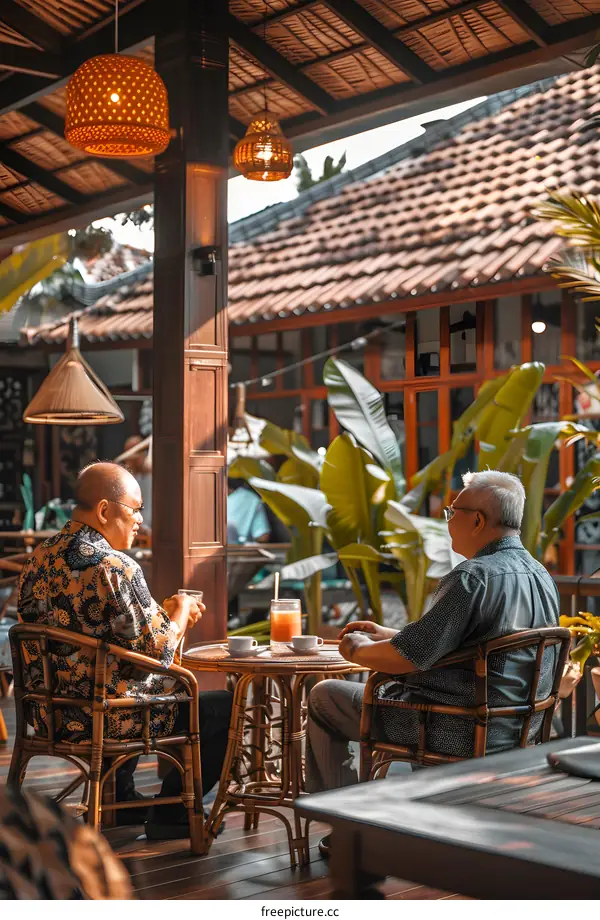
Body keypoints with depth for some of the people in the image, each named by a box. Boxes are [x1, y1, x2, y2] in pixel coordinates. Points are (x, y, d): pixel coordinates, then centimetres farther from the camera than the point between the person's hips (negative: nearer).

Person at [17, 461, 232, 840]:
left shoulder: (40, 558, 5)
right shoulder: (116, 568, -22)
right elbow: (156, 652, -19)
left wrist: (162, 612, 14)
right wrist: (180, 614, 1)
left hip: (50, 713, 9)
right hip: (105, 717, -9)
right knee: (224, 707, 6)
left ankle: (120, 799, 39)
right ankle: (172, 815, 14)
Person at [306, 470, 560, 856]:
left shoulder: (475, 577, -24)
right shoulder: (540, 575, 7)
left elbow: (410, 657, -24)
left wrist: (358, 650, -3)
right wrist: (387, 634, 18)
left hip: (462, 735, -9)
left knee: (324, 696, 8)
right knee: (387, 689, 34)